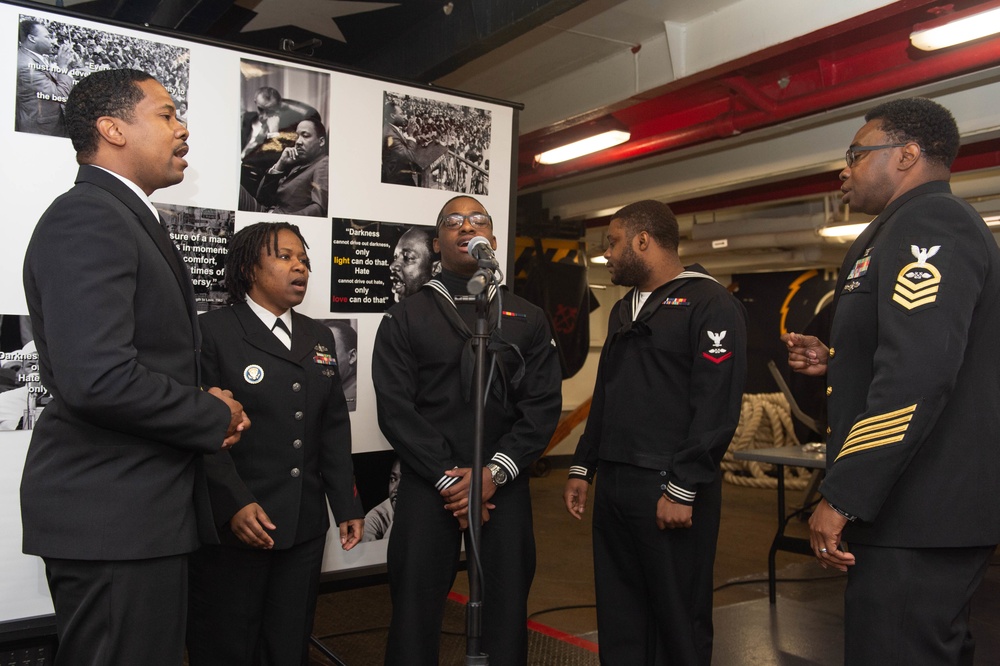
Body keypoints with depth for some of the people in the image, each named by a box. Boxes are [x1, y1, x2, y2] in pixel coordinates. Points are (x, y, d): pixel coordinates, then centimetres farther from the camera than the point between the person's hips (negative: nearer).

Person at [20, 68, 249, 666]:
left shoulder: (126, 218, 17)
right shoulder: (87, 218, -16)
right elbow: (97, 379, -27)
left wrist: (202, 400, 3)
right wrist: (214, 417, -13)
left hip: (138, 508, 10)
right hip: (112, 514, -10)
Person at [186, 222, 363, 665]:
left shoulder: (319, 337, 13)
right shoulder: (212, 331, -6)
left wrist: (347, 505, 10)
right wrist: (235, 505, -20)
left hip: (305, 528, 5)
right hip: (232, 528, -5)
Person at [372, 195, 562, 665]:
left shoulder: (527, 319, 9)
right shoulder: (404, 318, 4)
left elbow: (543, 405, 0)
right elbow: (395, 408, -5)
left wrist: (495, 472, -12)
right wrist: (446, 478, -12)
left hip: (505, 486, 2)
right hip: (428, 485, -1)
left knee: (506, 611, 9)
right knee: (415, 610, 6)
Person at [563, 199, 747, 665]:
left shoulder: (710, 304, -8)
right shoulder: (624, 310, 18)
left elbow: (717, 407, -16)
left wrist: (682, 488, -19)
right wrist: (583, 468, 17)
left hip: (671, 492, -7)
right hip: (614, 486, 8)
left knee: (678, 621, 5)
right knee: (618, 616, 14)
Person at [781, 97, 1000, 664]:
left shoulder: (928, 223, -13)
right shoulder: (912, 229, 18)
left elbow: (917, 374, -26)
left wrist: (841, 497, -23)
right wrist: (835, 362, 13)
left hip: (918, 519, -11)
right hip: (931, 510, 11)